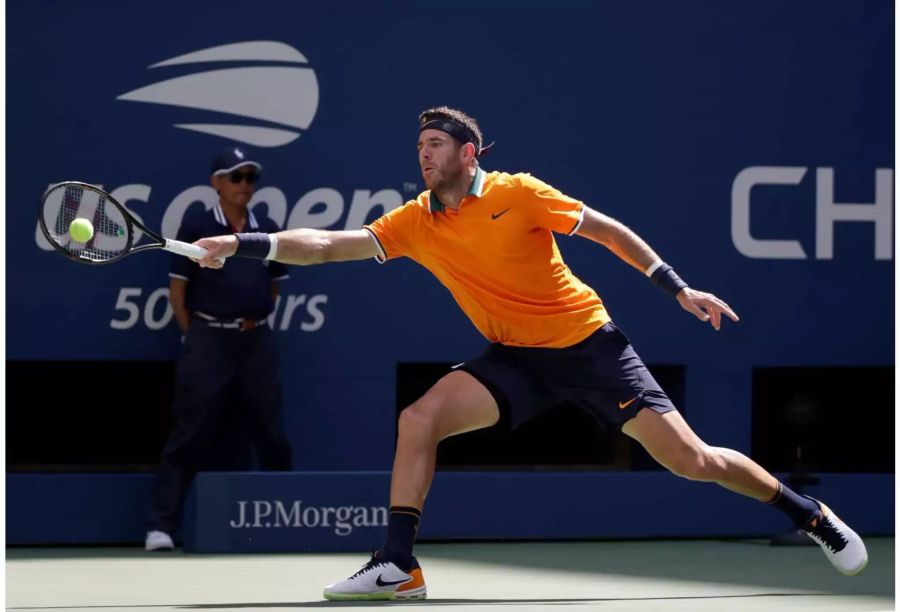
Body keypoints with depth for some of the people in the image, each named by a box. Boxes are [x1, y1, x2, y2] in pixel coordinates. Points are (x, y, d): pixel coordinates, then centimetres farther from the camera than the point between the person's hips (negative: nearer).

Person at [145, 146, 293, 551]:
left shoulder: (267, 230, 11)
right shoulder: (197, 227, -1)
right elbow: (177, 290, 1)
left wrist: (252, 325, 12)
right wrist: (197, 337, 0)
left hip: (257, 340, 4)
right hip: (208, 339, -4)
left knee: (270, 434, 9)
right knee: (191, 437, -7)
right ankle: (160, 527, -6)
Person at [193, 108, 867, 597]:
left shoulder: (517, 193, -13)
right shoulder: (415, 222, -1)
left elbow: (607, 229, -4)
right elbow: (329, 244, -7)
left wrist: (679, 288, -5)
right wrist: (242, 244, -19)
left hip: (587, 342, -4)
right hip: (515, 357, 4)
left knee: (692, 461, -7)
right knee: (419, 419, -19)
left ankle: (810, 513, 14)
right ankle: (398, 566, -14)